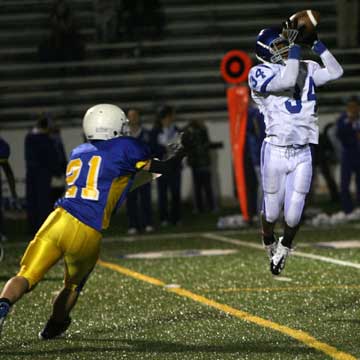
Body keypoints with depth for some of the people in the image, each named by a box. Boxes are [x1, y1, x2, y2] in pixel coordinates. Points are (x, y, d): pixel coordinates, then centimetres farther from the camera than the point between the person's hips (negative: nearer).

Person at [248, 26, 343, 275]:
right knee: (271, 211, 7)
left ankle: (285, 247, 34)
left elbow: (335, 72, 1)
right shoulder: (260, 74, -6)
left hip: (303, 154, 4)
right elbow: (288, 81, -22)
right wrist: (296, 47, -17)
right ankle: (270, 246, 38)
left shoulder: (306, 70, 11)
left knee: (294, 215, 3)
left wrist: (316, 44, -1)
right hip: (275, 152, -3)